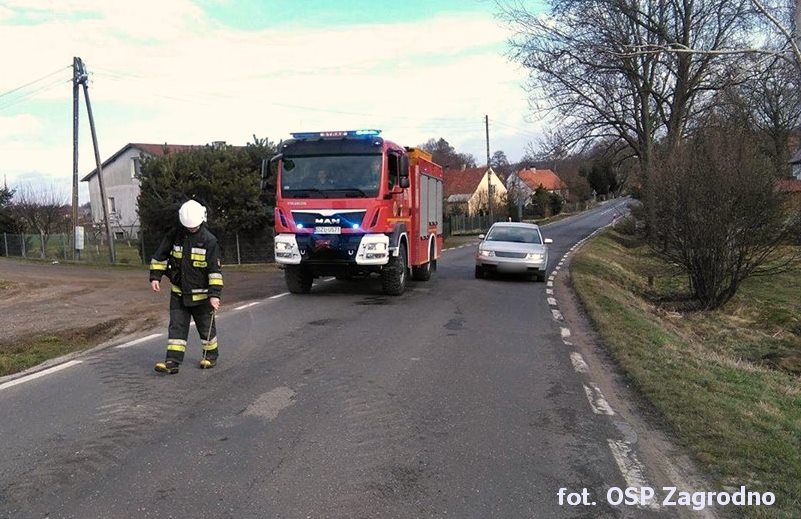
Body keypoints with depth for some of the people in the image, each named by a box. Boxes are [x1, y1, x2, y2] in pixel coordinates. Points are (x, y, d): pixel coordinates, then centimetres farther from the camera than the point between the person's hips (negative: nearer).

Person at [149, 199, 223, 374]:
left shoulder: (209, 240, -14)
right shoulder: (175, 235, -2)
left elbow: (215, 270, -15)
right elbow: (160, 255, 9)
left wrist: (214, 294, -20)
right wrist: (155, 276, 0)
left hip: (200, 294, -3)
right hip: (178, 293, 3)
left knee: (206, 327, 11)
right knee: (176, 327, 0)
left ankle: (211, 355, 30)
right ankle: (172, 362, 1)